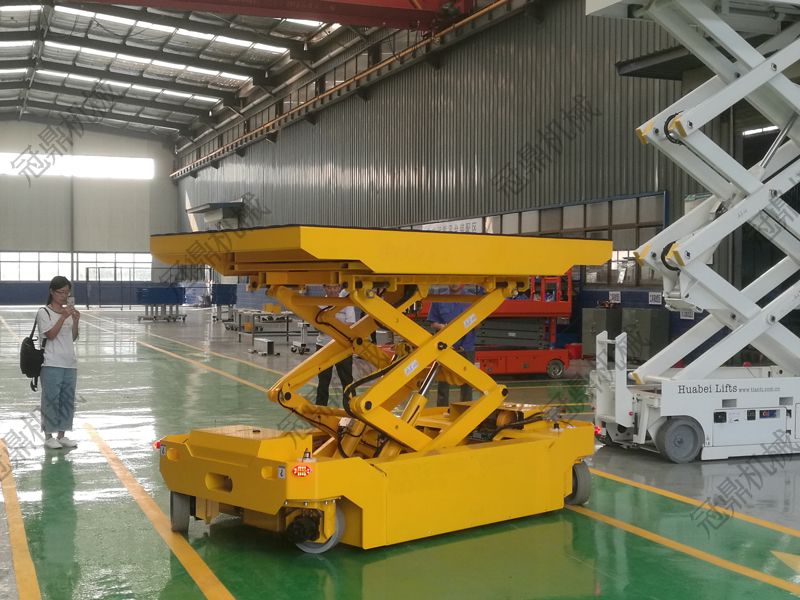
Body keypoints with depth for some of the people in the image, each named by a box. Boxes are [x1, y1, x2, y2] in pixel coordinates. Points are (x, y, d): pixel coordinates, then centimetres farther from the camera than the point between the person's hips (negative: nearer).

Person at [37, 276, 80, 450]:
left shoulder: (69, 312, 12)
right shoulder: (44, 313, -4)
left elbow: (73, 338, 13)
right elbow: (50, 334, -15)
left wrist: (76, 321, -2)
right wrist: (63, 317, -21)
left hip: (69, 364, 6)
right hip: (52, 365, -6)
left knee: (68, 400, 8)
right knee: (51, 400, -2)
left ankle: (62, 435, 16)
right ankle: (49, 437, 6)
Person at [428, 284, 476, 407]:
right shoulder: (439, 300, 4)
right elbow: (432, 323, 7)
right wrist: (441, 326, -14)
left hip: (466, 347, 0)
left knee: (466, 383, 7)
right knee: (443, 382, 3)